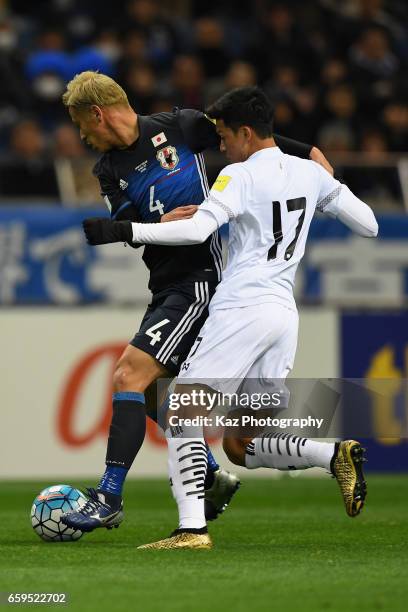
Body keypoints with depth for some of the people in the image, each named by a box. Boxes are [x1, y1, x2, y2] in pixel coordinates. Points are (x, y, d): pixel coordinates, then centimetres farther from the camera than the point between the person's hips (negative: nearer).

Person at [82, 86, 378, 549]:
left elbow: (197, 229, -20)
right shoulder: (310, 172, 13)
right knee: (240, 448, 13)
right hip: (284, 313, 8)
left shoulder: (240, 176, -6)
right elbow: (369, 225, 18)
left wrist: (123, 231, -17)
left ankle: (192, 528, -23)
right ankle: (336, 455, -7)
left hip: (241, 310, -8)